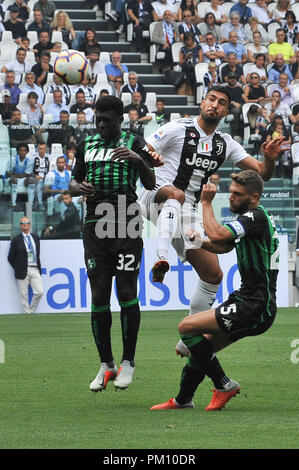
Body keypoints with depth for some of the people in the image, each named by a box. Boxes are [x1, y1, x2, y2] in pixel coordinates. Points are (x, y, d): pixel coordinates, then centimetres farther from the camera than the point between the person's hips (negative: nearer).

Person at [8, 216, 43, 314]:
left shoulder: (35, 237, 12)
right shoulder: (16, 240, -2)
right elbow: (10, 258, 3)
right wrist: (18, 269, 2)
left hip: (35, 269, 4)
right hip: (23, 271, -4)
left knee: (39, 292, -5)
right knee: (24, 295, -2)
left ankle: (32, 312, 13)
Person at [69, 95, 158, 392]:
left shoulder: (134, 144, 5)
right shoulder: (87, 145, 17)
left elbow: (151, 184, 2)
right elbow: (73, 182, 21)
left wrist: (138, 160, -17)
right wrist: (79, 187, -3)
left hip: (126, 226, -3)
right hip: (95, 227, 4)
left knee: (126, 293, -8)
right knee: (99, 297, 0)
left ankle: (128, 362, 2)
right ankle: (106, 365, 8)